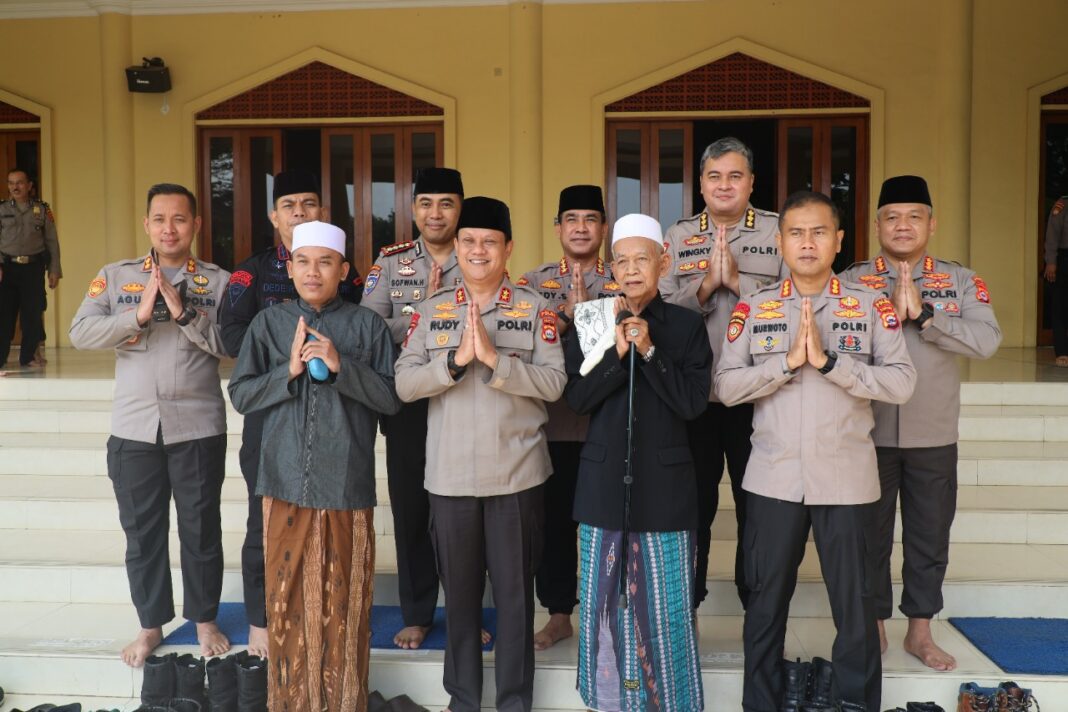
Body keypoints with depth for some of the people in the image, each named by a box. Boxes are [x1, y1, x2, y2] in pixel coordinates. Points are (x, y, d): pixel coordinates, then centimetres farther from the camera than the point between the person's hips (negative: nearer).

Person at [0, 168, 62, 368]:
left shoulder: (42, 210, 8)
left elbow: (52, 241, 7)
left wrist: (54, 271, 2)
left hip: (33, 268, 0)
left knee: (32, 313, 2)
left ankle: (29, 356, 14)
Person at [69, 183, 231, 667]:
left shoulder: (219, 282, 2)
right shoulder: (115, 277, 7)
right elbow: (79, 333, -5)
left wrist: (184, 313, -19)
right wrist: (138, 315, -16)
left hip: (198, 427, -1)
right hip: (134, 428, 2)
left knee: (201, 528, 8)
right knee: (142, 532, 10)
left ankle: (205, 620, 26)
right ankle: (151, 625, 27)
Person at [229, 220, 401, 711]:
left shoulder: (367, 325, 0)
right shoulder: (268, 323, 6)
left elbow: (392, 398, -3)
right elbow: (240, 395, 3)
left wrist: (341, 365, -15)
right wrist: (289, 371, -12)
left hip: (346, 484, -1)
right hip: (286, 482, 2)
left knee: (344, 599, 7)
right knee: (287, 596, 9)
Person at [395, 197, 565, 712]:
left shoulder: (535, 309, 0)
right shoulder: (431, 310, 5)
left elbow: (553, 383, -10)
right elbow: (404, 384, -3)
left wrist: (493, 357, -21)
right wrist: (456, 360, -18)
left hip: (516, 475, -2)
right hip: (450, 475, 2)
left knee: (515, 591, 8)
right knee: (459, 590, 14)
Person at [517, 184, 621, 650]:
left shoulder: (624, 283, 5)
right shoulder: (532, 282, 8)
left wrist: (585, 312, -18)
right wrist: (567, 313, -19)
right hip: (552, 423, 1)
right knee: (554, 520, 8)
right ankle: (559, 614, 22)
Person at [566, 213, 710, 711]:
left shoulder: (686, 325, 1)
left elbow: (693, 403, -7)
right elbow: (576, 398, -4)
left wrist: (648, 351, -16)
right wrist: (617, 353, -17)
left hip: (663, 480, -2)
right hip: (604, 479, 2)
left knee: (664, 604, 4)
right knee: (604, 599, 9)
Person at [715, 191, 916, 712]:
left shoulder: (871, 307, 1)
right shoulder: (753, 309, 3)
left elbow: (902, 382, -9)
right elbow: (727, 386, -5)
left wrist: (828, 360, -18)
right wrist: (788, 360, -16)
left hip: (846, 479, -1)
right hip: (773, 479, 1)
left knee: (855, 604, 8)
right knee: (765, 602, 12)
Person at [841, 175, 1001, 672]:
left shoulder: (961, 282, 2)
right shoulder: (851, 282, -1)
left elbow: (987, 341, -13)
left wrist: (923, 314, -20)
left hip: (934, 435, 1)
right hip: (869, 433, -1)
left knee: (930, 537, 12)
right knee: (870, 535, 10)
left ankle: (920, 631, 28)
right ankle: (874, 626, 27)